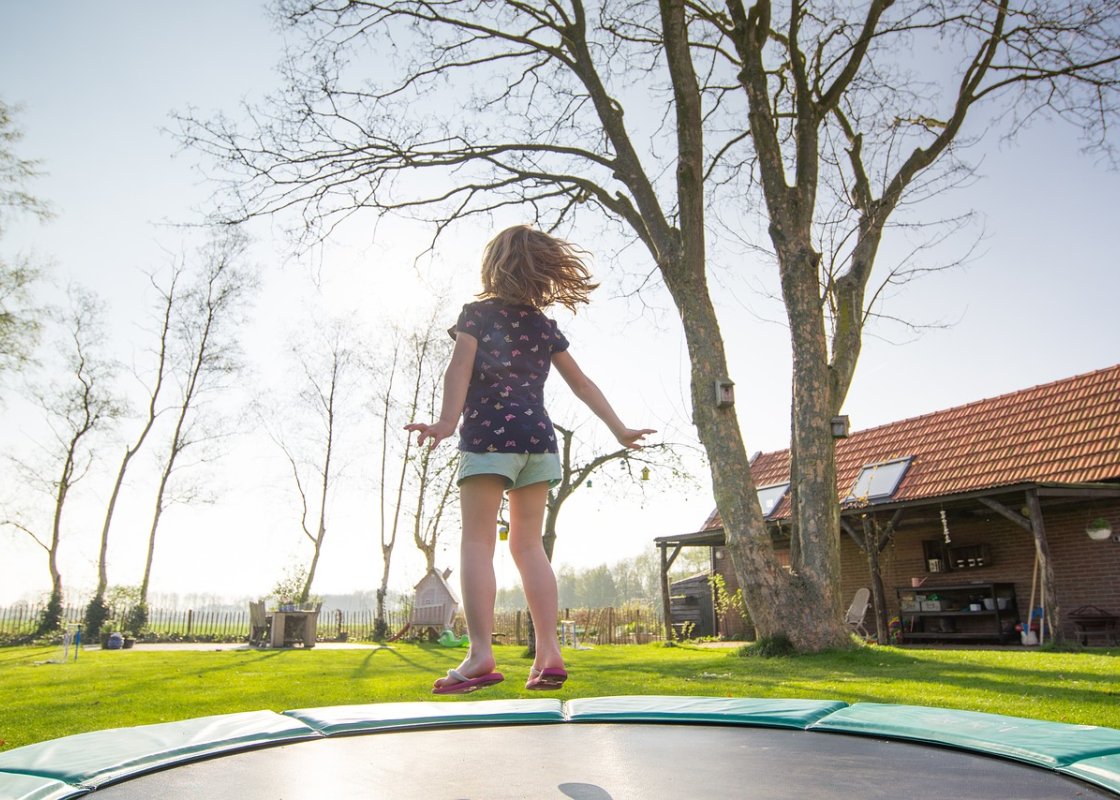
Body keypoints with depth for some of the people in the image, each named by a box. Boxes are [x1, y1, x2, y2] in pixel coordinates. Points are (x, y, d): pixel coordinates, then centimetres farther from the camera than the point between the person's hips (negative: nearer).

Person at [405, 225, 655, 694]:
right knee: (528, 545, 7)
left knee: (477, 542, -4)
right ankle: (549, 654, 3)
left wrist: (446, 421, -23)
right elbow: (581, 382, 17)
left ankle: (480, 656, -13)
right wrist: (618, 429, 21)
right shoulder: (544, 325, 16)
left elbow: (460, 368, -11)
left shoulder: (478, 312, 4)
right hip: (539, 438, 5)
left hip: (489, 434, -4)